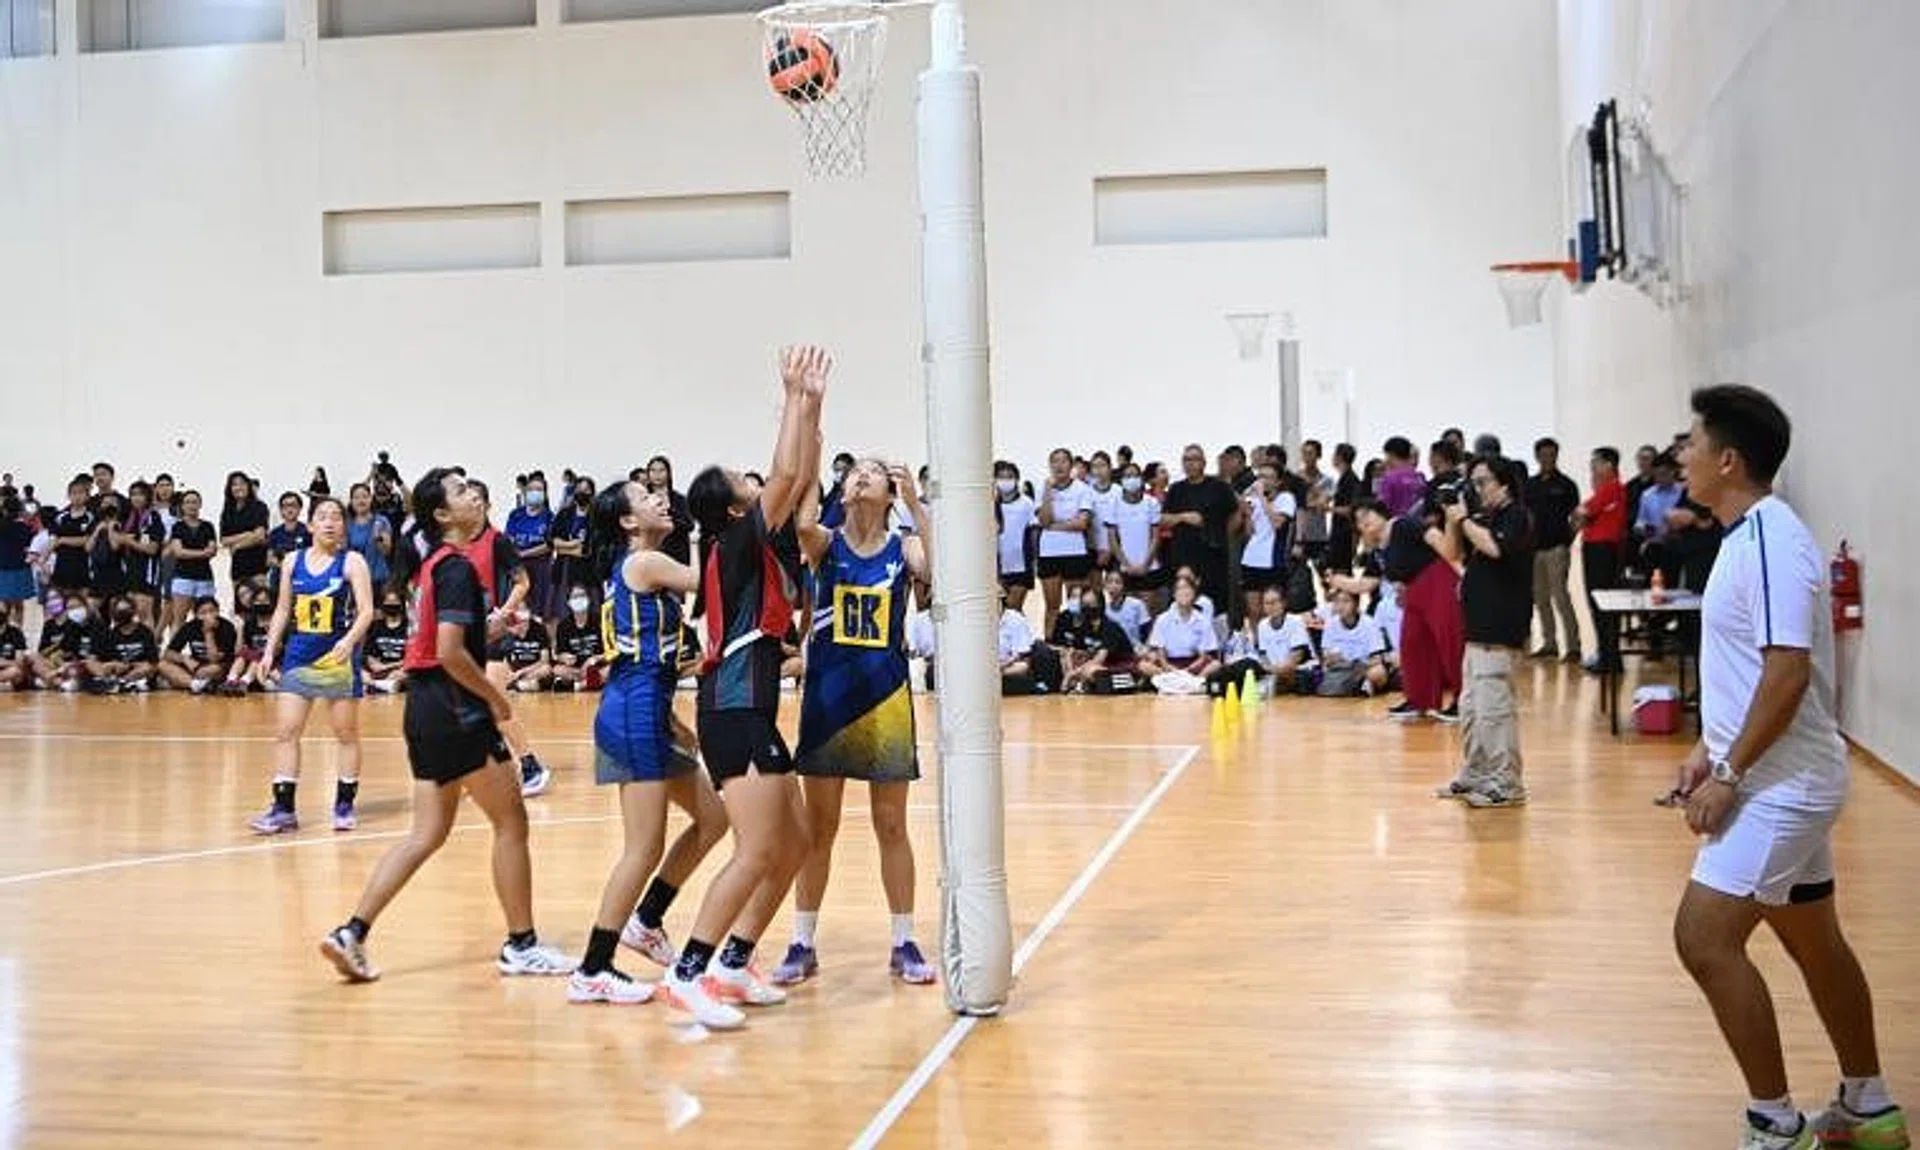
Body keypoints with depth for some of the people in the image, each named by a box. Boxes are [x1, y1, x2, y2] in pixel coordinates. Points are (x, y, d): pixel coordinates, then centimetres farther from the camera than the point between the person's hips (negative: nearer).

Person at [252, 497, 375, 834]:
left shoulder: (351, 562, -6)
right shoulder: (293, 562, 6)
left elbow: (366, 611, -13)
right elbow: (283, 610, 14)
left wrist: (350, 640, -29)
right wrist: (270, 649, 7)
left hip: (338, 659, -4)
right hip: (299, 657, 4)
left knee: (346, 734, 5)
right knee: (286, 732, -2)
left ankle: (344, 804, 16)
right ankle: (283, 809, 2)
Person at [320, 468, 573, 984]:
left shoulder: (433, 563, 14)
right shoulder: (458, 567, -14)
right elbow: (451, 652, -22)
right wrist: (494, 696, -11)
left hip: (424, 706, 9)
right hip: (455, 710, -9)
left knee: (428, 834, 12)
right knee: (511, 822, 3)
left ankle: (352, 933, 7)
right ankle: (521, 945, 12)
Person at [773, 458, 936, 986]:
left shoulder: (903, 547, 1)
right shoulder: (825, 543, 0)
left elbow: (939, 573, -21)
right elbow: (800, 520, -23)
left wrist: (916, 506, -25)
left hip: (886, 696, 0)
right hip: (827, 694, 0)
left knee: (892, 826, 7)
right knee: (818, 826, 6)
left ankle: (904, 943, 17)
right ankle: (803, 945, 16)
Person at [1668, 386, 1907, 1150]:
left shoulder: (1770, 539, -20)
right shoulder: (1748, 535, 10)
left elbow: (1788, 672, -26)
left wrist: (1730, 775, -22)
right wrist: (1710, 749, 14)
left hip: (1779, 786, -10)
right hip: (1780, 781, 10)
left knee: (1704, 937, -12)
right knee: (1814, 943, 18)